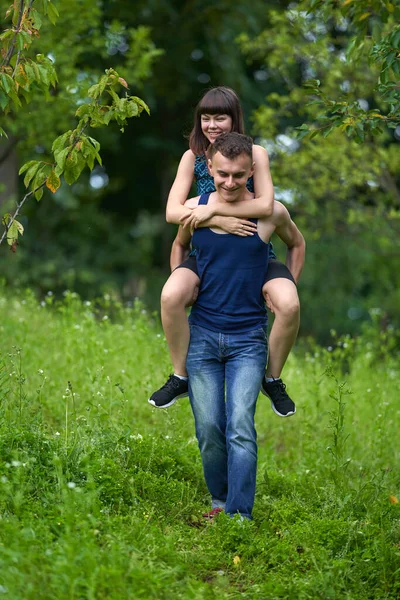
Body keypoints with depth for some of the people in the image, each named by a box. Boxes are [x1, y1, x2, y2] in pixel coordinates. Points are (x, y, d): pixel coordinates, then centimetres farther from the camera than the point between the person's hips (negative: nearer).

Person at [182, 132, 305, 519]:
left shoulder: (271, 213, -4)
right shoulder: (193, 209, 0)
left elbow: (296, 244, 18)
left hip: (248, 338, -2)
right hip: (202, 334, 2)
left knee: (241, 427, -14)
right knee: (209, 428, 2)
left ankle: (240, 515, -15)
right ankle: (219, 500, 23)